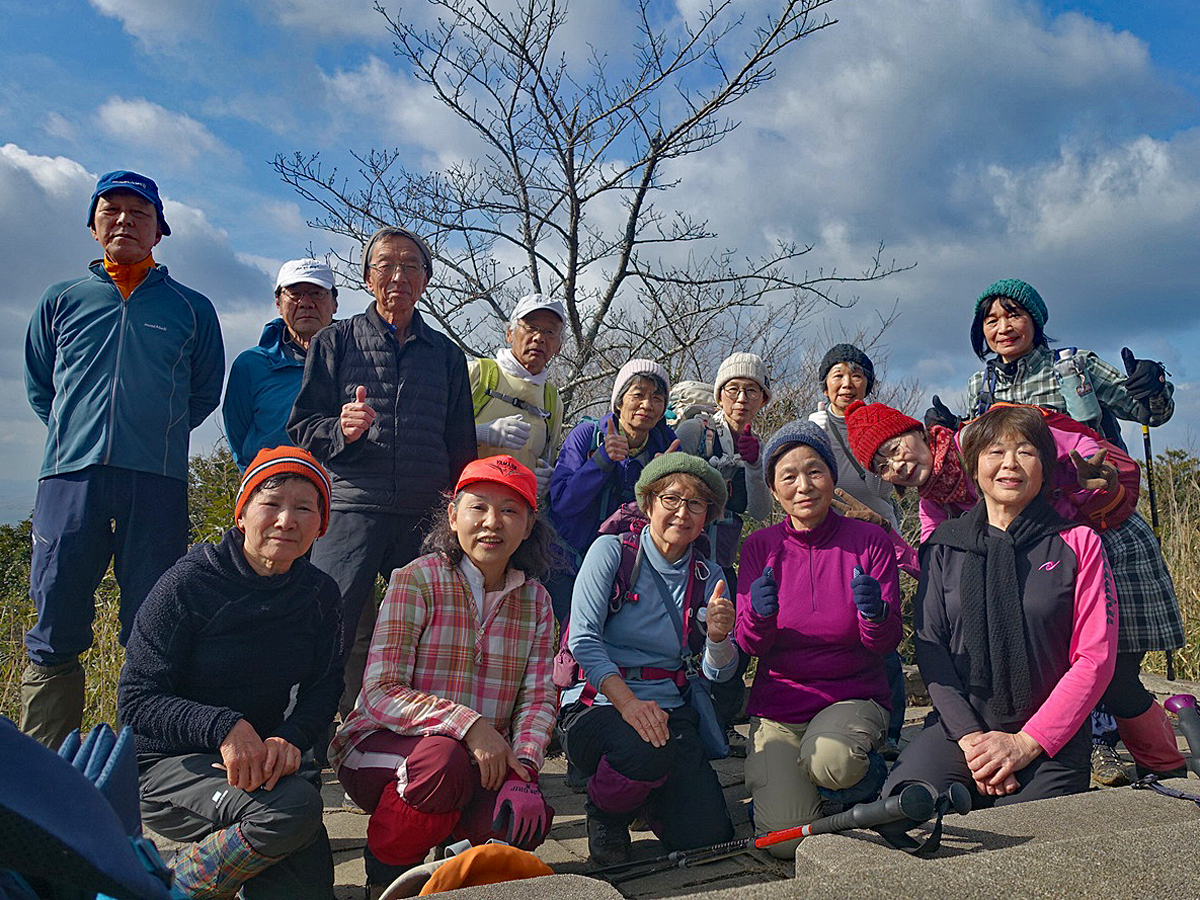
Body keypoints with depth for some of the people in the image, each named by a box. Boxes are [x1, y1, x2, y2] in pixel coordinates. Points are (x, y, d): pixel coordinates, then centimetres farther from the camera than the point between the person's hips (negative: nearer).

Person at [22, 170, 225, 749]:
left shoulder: (192, 309, 14)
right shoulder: (60, 301, 17)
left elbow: (206, 392, 18)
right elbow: (38, 384, 23)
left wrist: (160, 434, 10)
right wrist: (75, 432, 13)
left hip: (158, 483, -1)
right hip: (70, 477, 1)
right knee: (55, 628, 2)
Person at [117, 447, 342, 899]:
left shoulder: (319, 594, 0)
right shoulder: (189, 582, -15)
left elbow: (323, 687, 1)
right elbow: (136, 700, -16)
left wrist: (291, 739, -22)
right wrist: (223, 727, -33)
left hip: (263, 757, 5)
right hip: (168, 764, -4)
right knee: (293, 807, -31)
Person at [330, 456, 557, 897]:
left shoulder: (535, 600, 4)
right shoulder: (415, 582, -10)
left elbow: (538, 699, -2)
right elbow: (379, 694, -17)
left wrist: (522, 770, -22)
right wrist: (467, 724, -31)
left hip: (485, 760, 4)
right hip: (385, 745, -3)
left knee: (528, 820, -26)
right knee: (443, 759, -36)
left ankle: (458, 841, 12)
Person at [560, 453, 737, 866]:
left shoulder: (709, 577, 10)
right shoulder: (612, 551, -2)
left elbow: (718, 673, 4)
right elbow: (583, 639, -11)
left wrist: (718, 637, -20)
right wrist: (628, 701, -26)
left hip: (669, 710, 4)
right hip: (599, 704, -3)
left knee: (709, 839, -13)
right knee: (647, 750, -36)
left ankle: (643, 794, 20)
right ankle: (605, 813, -1)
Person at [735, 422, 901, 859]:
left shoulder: (869, 541, -5)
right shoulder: (760, 546, -2)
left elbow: (886, 642, -4)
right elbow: (749, 644, -4)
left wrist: (875, 614, -28)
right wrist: (759, 615, -27)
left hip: (853, 696, 0)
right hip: (778, 706, 1)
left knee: (829, 760, -35)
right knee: (785, 841, -15)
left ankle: (868, 769, 2)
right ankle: (775, 778, 19)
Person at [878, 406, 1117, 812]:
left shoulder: (1078, 544, 3)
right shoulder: (943, 546, 8)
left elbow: (1095, 658, -2)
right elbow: (930, 645, 1)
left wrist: (1026, 742, -11)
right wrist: (969, 736, -12)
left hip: (1051, 736, 0)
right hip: (961, 725, 1)